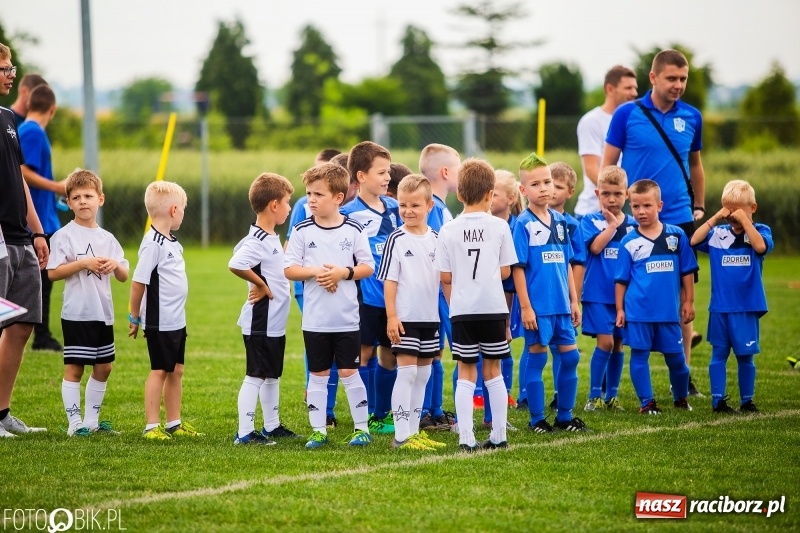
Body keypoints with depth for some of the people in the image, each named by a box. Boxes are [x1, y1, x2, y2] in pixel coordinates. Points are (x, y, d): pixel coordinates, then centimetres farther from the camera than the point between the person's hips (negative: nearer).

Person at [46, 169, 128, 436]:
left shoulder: (107, 238, 10)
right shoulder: (64, 236, -5)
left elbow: (123, 277, 11)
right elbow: (53, 272, -13)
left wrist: (115, 265, -10)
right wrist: (83, 264, -19)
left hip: (103, 313, 6)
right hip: (76, 312, -6)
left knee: (103, 367, 11)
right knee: (74, 367, -3)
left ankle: (91, 420, 22)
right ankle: (74, 422, 2)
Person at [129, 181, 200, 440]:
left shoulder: (172, 242, 11)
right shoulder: (153, 243, -18)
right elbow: (138, 282, -17)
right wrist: (134, 317, -9)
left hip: (177, 320, 9)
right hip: (160, 321, -9)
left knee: (176, 371, 14)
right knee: (159, 371, -3)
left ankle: (174, 423, 22)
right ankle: (152, 426, 3)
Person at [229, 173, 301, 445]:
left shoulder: (271, 239, 10)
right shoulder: (258, 242, -21)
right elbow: (235, 264, -35)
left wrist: (265, 285, 8)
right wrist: (261, 285, -22)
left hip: (275, 323, 10)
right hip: (260, 323, -10)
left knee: (272, 375, 18)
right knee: (256, 376, -5)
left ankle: (272, 426, 29)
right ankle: (245, 433, -1)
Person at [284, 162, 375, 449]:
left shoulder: (354, 230, -2)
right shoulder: (302, 231, 0)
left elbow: (368, 267, 1)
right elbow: (289, 269, -1)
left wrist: (344, 272, -15)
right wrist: (315, 272, -16)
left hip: (347, 319, -2)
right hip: (314, 320, 2)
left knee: (349, 372, 1)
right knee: (318, 375, 7)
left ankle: (362, 427, 12)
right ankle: (318, 430, 14)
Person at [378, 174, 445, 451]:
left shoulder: (436, 240, 6)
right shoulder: (397, 239, -5)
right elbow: (389, 280, -6)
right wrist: (391, 316, -12)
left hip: (431, 317, 5)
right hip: (405, 317, -5)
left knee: (423, 374, 10)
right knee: (406, 372, -7)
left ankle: (414, 430, 18)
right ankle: (401, 435, -6)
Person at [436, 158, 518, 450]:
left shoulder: (448, 230, -2)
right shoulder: (499, 227, -3)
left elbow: (445, 277, 0)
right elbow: (505, 271, 3)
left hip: (461, 309, 0)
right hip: (493, 306, 0)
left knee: (466, 373, 5)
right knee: (492, 371, 11)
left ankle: (466, 438, -2)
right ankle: (499, 435, 13)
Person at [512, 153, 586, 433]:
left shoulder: (560, 221, 10)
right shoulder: (523, 224, -8)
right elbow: (518, 268, -10)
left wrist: (574, 300, 12)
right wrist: (525, 306, -14)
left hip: (561, 305, 6)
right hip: (537, 305, -6)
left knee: (570, 356, 7)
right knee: (537, 357, 0)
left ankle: (564, 416, 18)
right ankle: (537, 419, 8)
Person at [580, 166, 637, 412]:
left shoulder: (634, 225, 8)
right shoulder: (590, 221, -1)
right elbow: (595, 246, -19)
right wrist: (612, 224, -12)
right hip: (598, 292, -4)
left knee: (618, 344, 8)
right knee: (605, 341, -11)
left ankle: (612, 396, 17)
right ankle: (594, 396, -2)